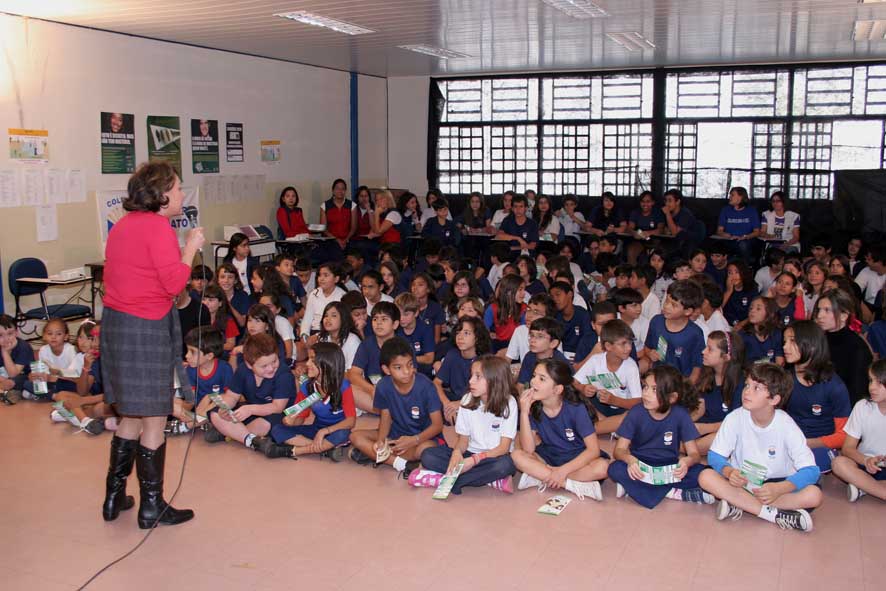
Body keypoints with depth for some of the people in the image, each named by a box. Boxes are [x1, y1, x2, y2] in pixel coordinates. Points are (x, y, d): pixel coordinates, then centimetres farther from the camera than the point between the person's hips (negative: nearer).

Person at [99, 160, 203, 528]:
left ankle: (114, 497, 27)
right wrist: (191, 248, -7)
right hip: (145, 328, -9)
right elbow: (174, 283, -18)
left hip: (115, 320, 9)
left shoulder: (122, 225, 14)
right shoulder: (157, 227, -14)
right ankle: (152, 507, 11)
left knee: (131, 415, 19)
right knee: (154, 419, 2)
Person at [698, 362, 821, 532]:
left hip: (777, 484, -1)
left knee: (814, 495, -28)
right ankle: (776, 515, -26)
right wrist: (729, 472, -31)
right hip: (741, 481, 1)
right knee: (706, 477, -27)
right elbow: (715, 456, -8)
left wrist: (779, 489, -36)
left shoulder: (786, 426, -16)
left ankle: (739, 505, -25)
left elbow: (810, 470, -19)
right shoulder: (735, 418, -13)